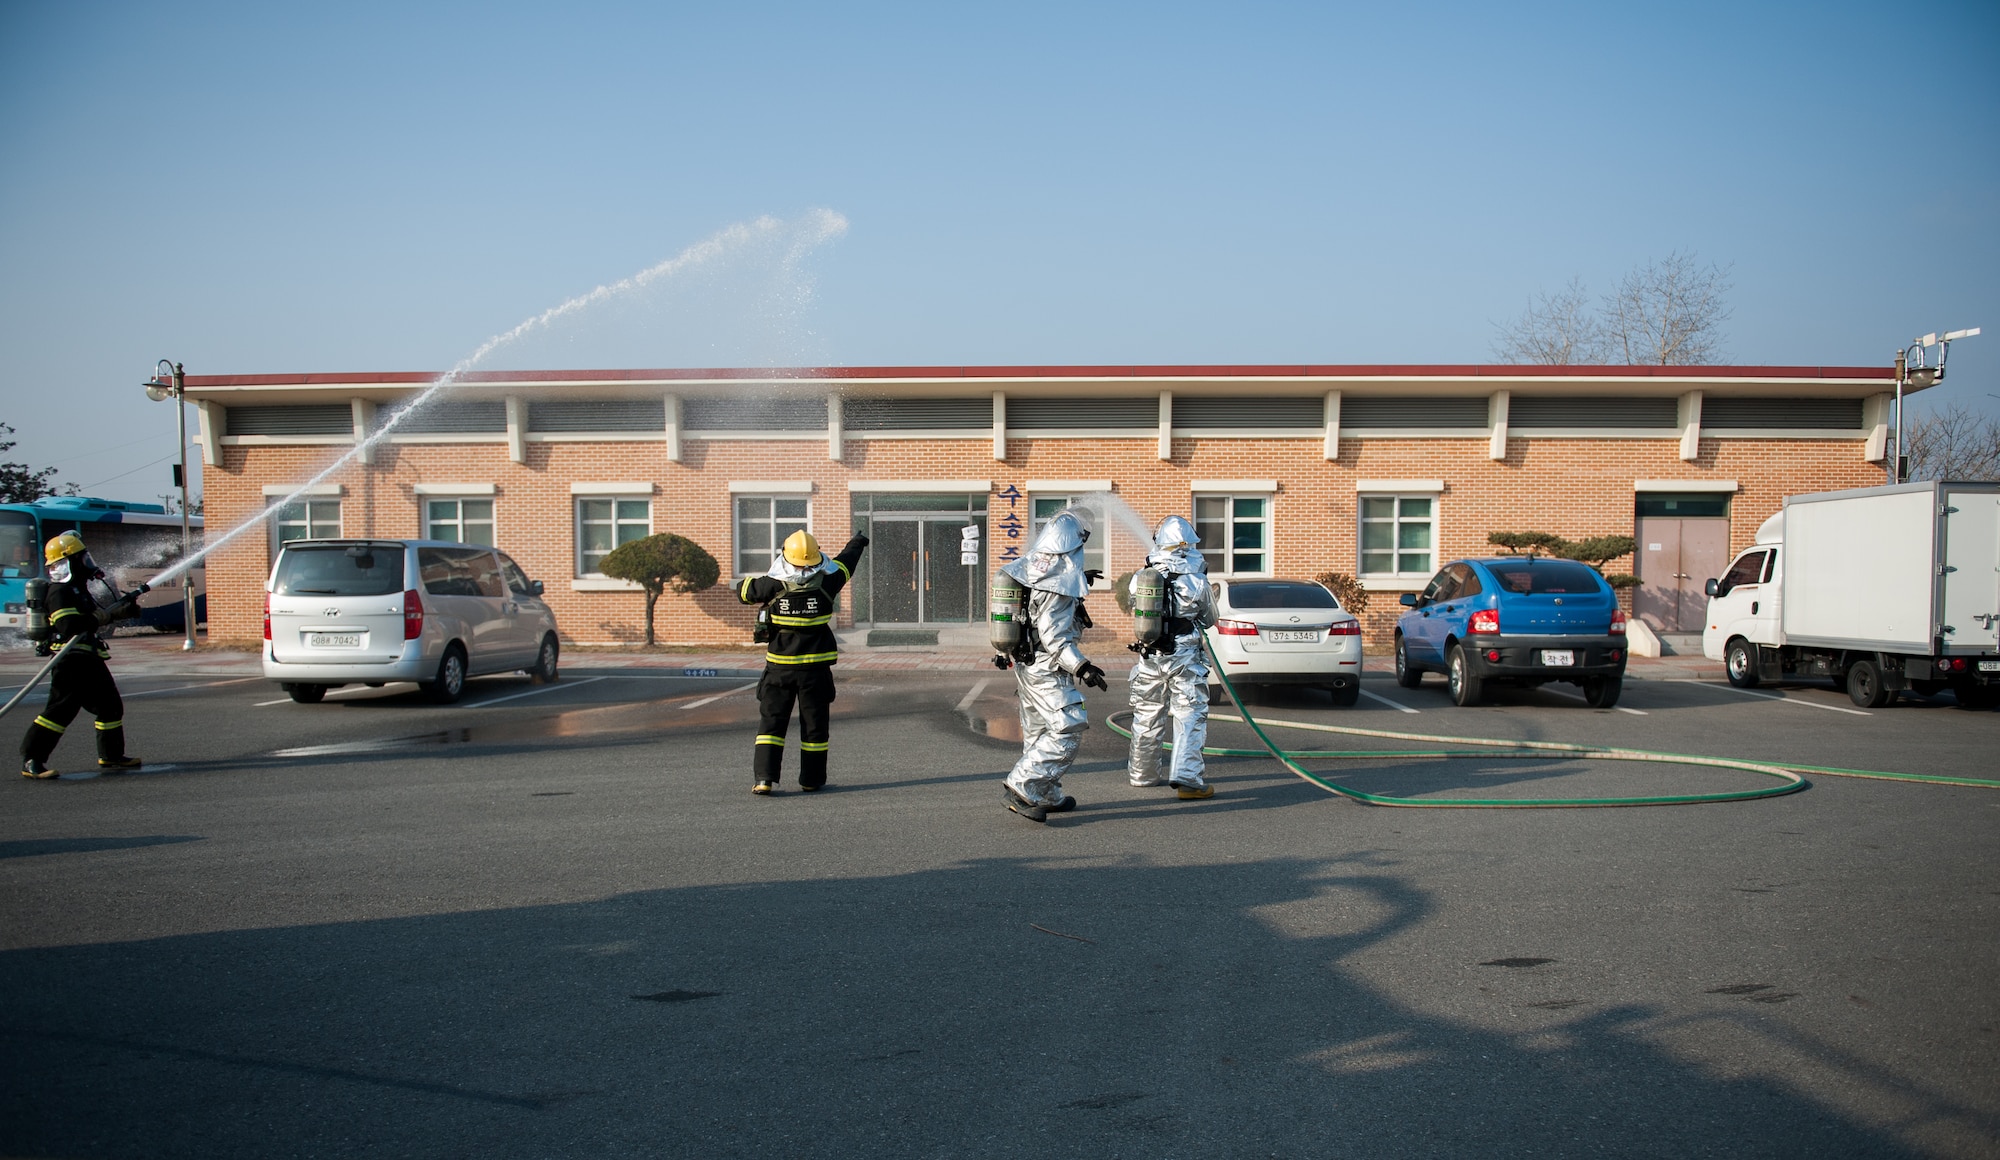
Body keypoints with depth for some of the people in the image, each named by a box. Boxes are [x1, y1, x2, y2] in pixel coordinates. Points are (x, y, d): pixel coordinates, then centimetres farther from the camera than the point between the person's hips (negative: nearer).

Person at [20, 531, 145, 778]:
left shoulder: (79, 588, 18)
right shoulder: (59, 593, -14)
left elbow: (93, 617, 23)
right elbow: (72, 626, -26)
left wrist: (123, 608, 9)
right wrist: (109, 615, -26)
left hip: (89, 659, 10)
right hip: (70, 660, -10)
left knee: (110, 706, 15)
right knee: (61, 709, -13)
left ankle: (111, 756, 25)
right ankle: (31, 761, -10)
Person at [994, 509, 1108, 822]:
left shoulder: (1030, 568, 4)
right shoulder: (1062, 581, -22)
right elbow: (1053, 635, -25)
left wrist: (1077, 581, 29)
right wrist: (1081, 667, -26)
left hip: (1024, 664, 10)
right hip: (1047, 669, -10)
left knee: (1038, 732, 18)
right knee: (1067, 729, -8)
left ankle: (1047, 796, 28)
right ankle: (1021, 787, -12)